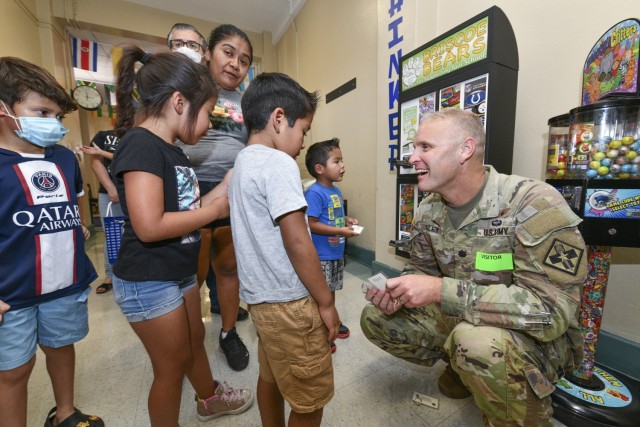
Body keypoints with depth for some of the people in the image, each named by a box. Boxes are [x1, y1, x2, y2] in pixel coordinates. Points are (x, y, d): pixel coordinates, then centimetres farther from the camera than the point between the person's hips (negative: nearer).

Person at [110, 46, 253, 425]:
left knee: (194, 341, 27)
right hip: (148, 282, -9)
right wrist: (215, 210, -19)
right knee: (172, 365, 11)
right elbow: (149, 227, -29)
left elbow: (186, 210, 5)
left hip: (180, 273, 9)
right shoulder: (141, 144, -20)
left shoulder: (172, 150, 7)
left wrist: (224, 189, 0)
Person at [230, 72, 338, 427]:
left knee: (270, 376, 25)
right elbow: (297, 243, -22)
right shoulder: (279, 164, -18)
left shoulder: (242, 162, 11)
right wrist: (325, 302, -11)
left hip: (259, 295, 9)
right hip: (287, 302, -9)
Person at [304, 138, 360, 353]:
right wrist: (341, 231, -24)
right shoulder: (314, 193, -21)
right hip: (320, 256, -9)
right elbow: (311, 224, -25)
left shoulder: (337, 191, 7)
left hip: (337, 253, 9)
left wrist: (347, 221, 1)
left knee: (331, 290, 24)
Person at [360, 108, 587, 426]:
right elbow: (422, 270, 3)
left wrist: (442, 291, -37)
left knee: (476, 341, -38)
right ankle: (465, 367, 16)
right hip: (459, 318, 6)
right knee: (376, 320, -2)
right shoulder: (428, 210, -6)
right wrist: (399, 292, -19)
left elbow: (552, 310, -30)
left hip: (538, 336, -5)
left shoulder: (533, 204, -26)